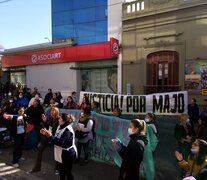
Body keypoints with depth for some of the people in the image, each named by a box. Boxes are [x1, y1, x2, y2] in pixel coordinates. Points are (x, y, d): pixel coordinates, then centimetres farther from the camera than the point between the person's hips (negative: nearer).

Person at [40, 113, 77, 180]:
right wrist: (46, 133, -4)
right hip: (61, 154, 9)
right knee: (61, 171, 23)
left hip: (68, 154, -9)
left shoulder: (68, 130, -26)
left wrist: (50, 136, -30)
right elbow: (55, 138, 8)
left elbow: (60, 142, -33)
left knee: (67, 173, 6)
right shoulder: (60, 127, 2)